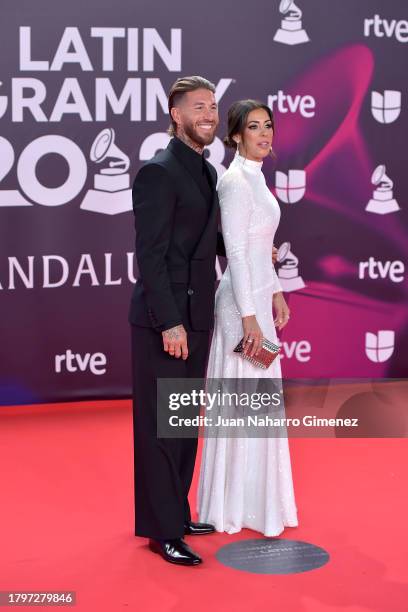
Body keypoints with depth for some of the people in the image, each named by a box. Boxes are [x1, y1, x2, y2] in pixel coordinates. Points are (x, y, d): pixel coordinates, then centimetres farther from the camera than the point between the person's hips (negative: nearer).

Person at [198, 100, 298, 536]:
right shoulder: (235, 181, -16)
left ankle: (254, 497, 28)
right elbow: (235, 252, -20)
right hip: (242, 301, -10)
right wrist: (249, 317, -22)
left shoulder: (254, 176, 13)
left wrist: (276, 293, 18)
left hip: (258, 295, 10)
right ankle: (235, 506, 11)